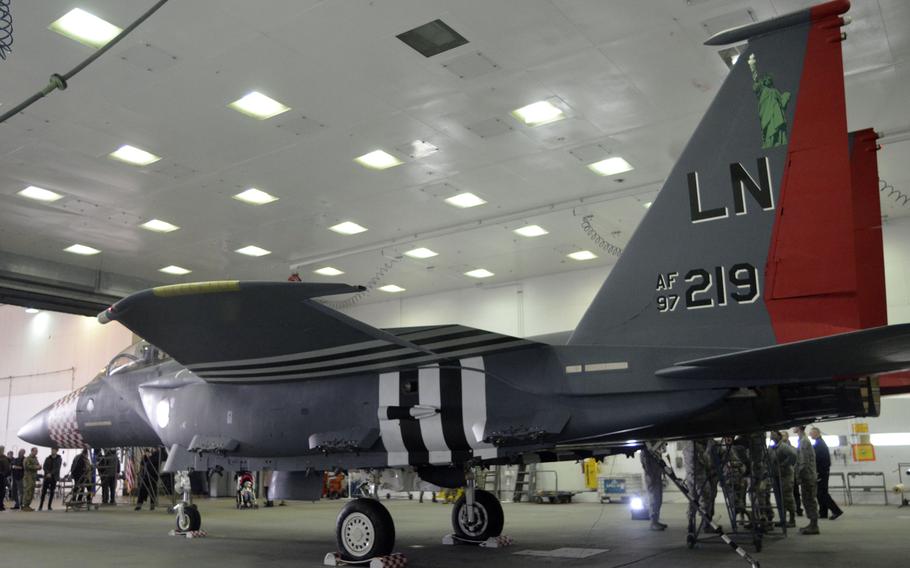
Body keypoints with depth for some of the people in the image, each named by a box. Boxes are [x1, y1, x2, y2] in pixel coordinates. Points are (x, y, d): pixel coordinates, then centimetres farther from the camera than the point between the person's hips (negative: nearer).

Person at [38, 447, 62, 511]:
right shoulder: (47, 458, 8)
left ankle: (49, 506, 8)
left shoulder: (59, 459, 2)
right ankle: (40, 506, 3)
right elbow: (44, 467, 0)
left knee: (52, 492, 2)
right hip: (46, 477, 1)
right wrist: (48, 473, -17)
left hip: (54, 478, -1)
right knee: (43, 492, -4)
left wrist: (51, 474, -19)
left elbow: (57, 468, -7)